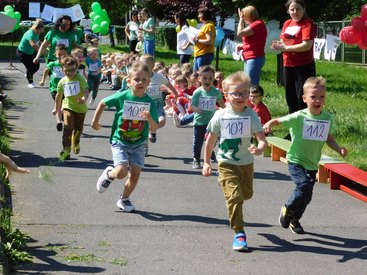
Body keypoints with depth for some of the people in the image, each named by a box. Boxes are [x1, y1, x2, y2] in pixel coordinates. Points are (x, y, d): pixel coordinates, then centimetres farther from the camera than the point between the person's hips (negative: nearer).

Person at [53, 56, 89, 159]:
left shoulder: (80, 78, -14)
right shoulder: (62, 81, -1)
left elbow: (86, 90, -28)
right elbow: (59, 95, 14)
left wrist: (84, 99, -49)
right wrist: (56, 108, 23)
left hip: (80, 107, -1)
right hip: (68, 106, 1)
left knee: (78, 128, 16)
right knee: (68, 126, -19)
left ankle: (76, 143, 48)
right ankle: (66, 150, -19)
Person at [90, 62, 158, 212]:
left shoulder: (150, 102, -8)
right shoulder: (122, 97, -12)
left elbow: (154, 128, -9)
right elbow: (103, 103, 5)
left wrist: (150, 119, -30)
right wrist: (95, 121, 11)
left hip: (138, 144, 3)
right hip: (119, 141, -2)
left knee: (135, 174, 0)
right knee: (121, 172, -18)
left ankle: (124, 199, 25)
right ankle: (109, 174, 18)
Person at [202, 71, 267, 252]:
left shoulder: (251, 115, -10)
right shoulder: (220, 116, -10)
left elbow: (262, 138, -20)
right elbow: (210, 140, 2)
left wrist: (259, 149, -43)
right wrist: (206, 162, 4)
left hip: (246, 163, 3)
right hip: (226, 164, -3)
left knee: (246, 194, 20)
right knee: (234, 196, -14)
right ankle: (239, 233, -8)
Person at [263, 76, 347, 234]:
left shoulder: (328, 118, -1)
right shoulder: (298, 117, -15)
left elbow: (329, 139, 11)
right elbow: (278, 120, -12)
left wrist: (339, 149, -5)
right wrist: (268, 124, -34)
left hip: (312, 164, 5)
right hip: (296, 162, -5)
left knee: (306, 197, 12)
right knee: (304, 186, -26)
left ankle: (294, 220, 39)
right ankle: (287, 209, 1)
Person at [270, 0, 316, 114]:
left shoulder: (308, 24, -11)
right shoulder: (287, 23, 11)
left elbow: (307, 45, -21)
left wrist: (286, 48, -17)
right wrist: (279, 45, -7)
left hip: (304, 67, -7)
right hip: (288, 66, 7)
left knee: (303, 100, -6)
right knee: (290, 98, 16)